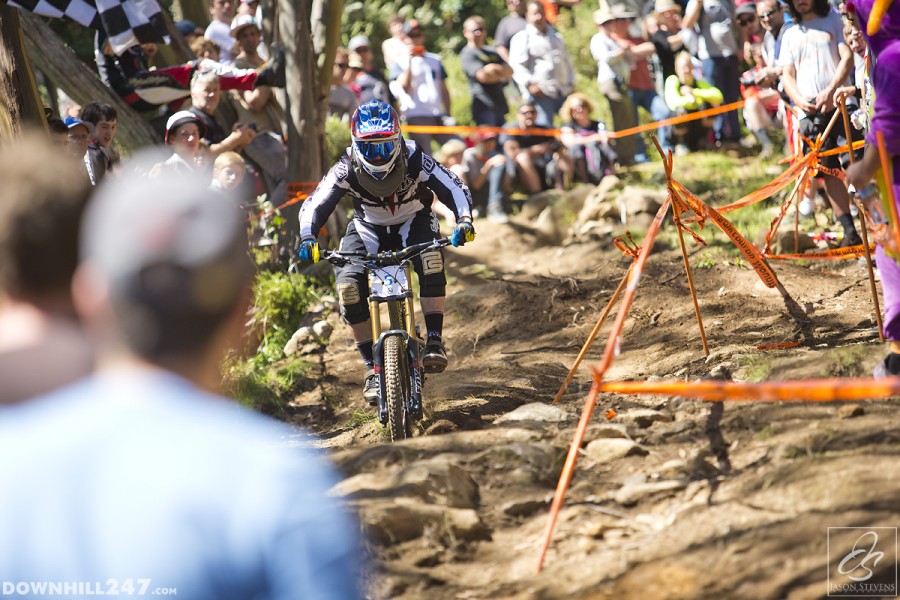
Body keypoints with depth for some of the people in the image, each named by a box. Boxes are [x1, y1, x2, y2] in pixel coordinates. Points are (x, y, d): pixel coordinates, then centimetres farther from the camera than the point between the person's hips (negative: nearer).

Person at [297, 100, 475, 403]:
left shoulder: (414, 159, -26)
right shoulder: (347, 169, -24)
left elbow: (455, 189, -26)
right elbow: (314, 205, -25)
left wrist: (464, 221, -45)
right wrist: (307, 239, -44)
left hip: (413, 223, -1)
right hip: (368, 230, 1)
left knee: (431, 258, -36)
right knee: (348, 287, -24)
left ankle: (435, 341, -25)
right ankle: (372, 366, -10)